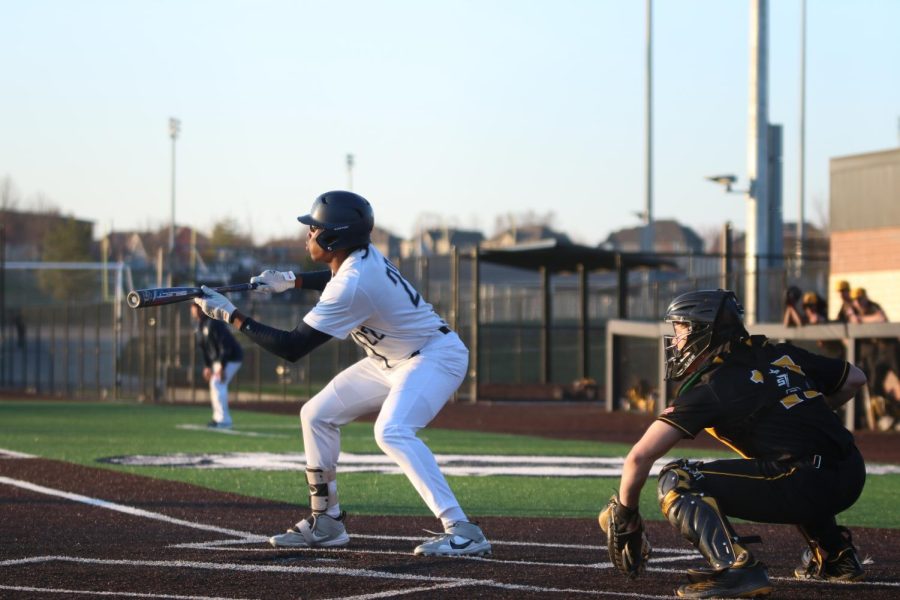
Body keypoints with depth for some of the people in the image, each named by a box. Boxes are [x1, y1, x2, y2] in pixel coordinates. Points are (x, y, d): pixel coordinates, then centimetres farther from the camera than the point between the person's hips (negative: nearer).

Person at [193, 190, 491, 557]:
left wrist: (231, 316, -22)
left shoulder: (353, 286, -30)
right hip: (392, 359, 11)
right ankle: (325, 523, 18)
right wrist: (291, 281, 14)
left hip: (435, 356, -10)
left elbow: (292, 348, -27)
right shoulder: (360, 256, -3)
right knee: (317, 415, 10)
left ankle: (462, 531, -34)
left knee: (392, 432, -34)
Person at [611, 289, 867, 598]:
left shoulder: (708, 387, -1)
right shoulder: (781, 354, 17)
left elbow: (640, 457, -4)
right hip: (851, 480, 8)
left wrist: (624, 512, 10)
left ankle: (735, 567, -21)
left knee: (676, 481, -5)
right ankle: (835, 554, 35)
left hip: (806, 488, -8)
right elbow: (855, 378, 26)